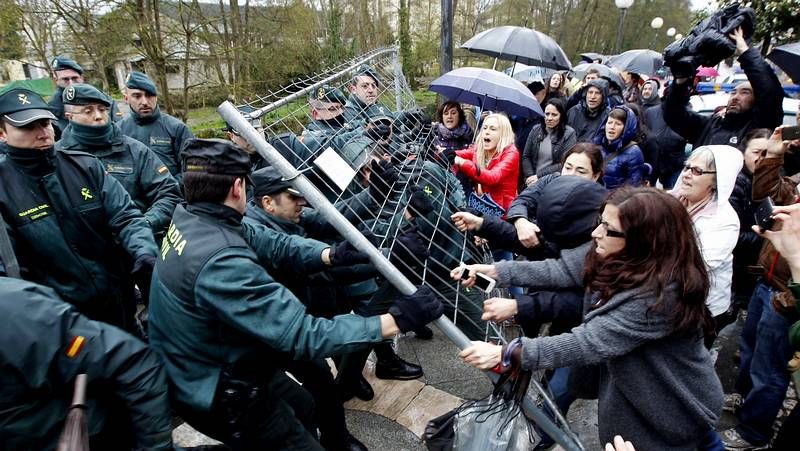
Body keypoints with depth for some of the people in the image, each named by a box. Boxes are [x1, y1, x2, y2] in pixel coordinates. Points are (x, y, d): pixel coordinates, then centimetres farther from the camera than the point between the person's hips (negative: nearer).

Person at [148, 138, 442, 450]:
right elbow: (304, 335, -37)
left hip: (211, 368, 9)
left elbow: (273, 243, -7)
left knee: (302, 405, 28)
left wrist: (332, 255, -24)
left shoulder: (189, 218, -8)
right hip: (220, 397, -9)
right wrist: (396, 320, -33)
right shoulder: (220, 262, -37)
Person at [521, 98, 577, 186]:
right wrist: (530, 176, -6)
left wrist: (539, 176, -11)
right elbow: (526, 157, 9)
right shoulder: (536, 130, 9)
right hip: (532, 182, 2)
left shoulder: (569, 133, -1)